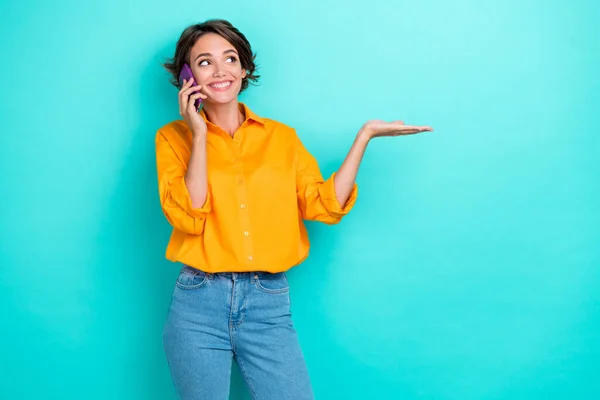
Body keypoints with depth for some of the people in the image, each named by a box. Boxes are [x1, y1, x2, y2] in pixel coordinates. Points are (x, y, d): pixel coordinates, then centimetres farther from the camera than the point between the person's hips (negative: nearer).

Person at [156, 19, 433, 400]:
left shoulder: (282, 137, 10)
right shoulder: (174, 137, 4)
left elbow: (325, 205, -1)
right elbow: (189, 216, -10)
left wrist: (365, 135, 0)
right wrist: (199, 134, -9)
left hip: (269, 305, 1)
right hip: (199, 303, -1)